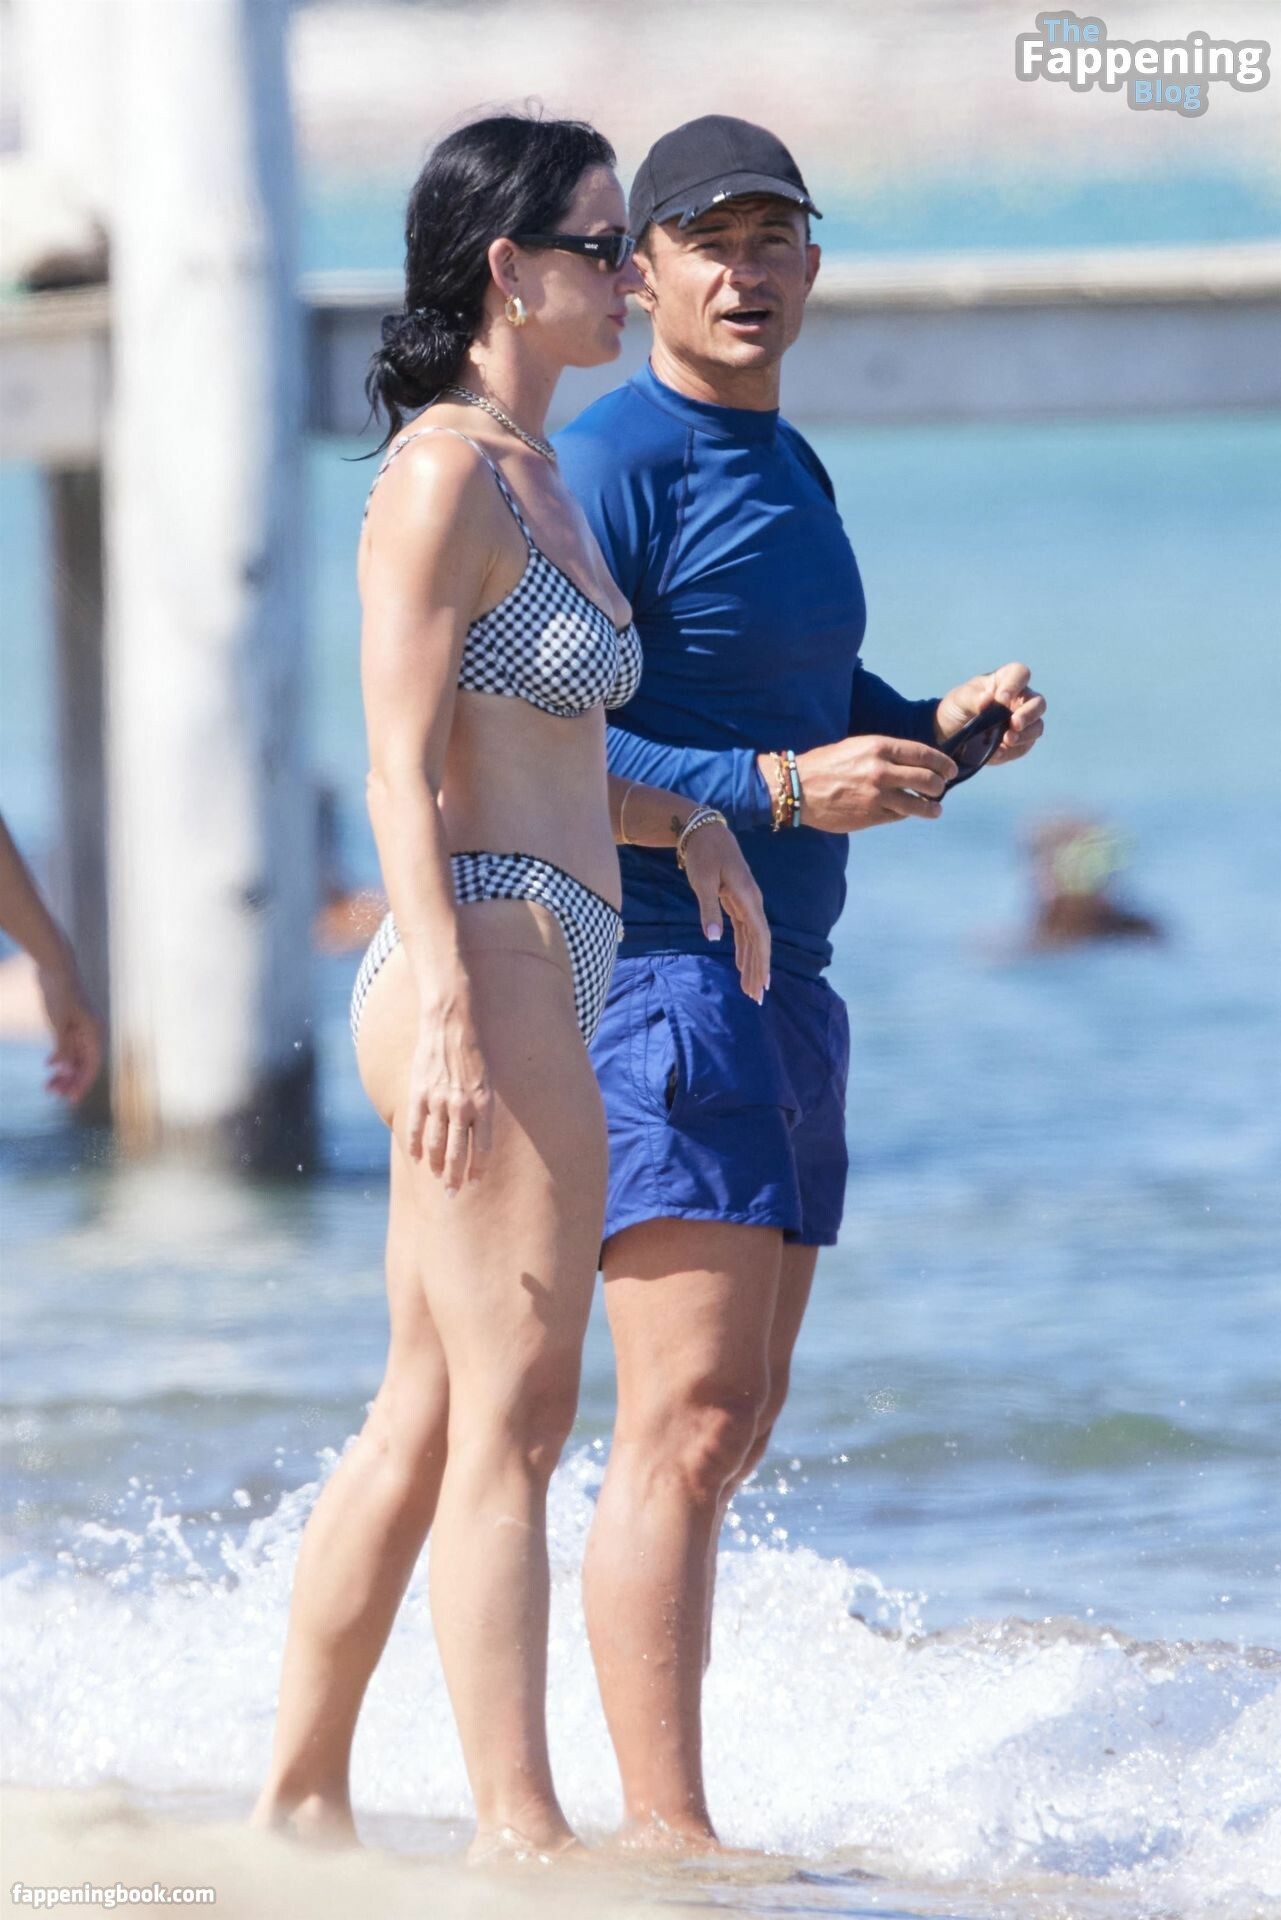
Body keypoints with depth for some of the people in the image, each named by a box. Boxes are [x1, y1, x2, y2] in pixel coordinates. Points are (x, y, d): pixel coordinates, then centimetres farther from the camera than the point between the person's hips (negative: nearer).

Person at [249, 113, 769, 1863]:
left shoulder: (534, 478, 18)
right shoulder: (443, 476, -10)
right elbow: (403, 768, -16)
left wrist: (689, 821, 13)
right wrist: (449, 1009, -24)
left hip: (532, 986, 10)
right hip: (486, 958, -10)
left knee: (428, 1423, 12)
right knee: (514, 1416, -12)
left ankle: (301, 1796, 18)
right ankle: (519, 1825, -14)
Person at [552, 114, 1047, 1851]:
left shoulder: (785, 470, 17)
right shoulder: (613, 468, -12)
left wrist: (943, 727, 6)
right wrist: (781, 787, -27)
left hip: (785, 993, 10)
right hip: (657, 976, -10)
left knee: (731, 1423, 11)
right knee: (689, 1420, -15)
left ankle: (657, 1810, 17)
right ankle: (668, 1834, -19)